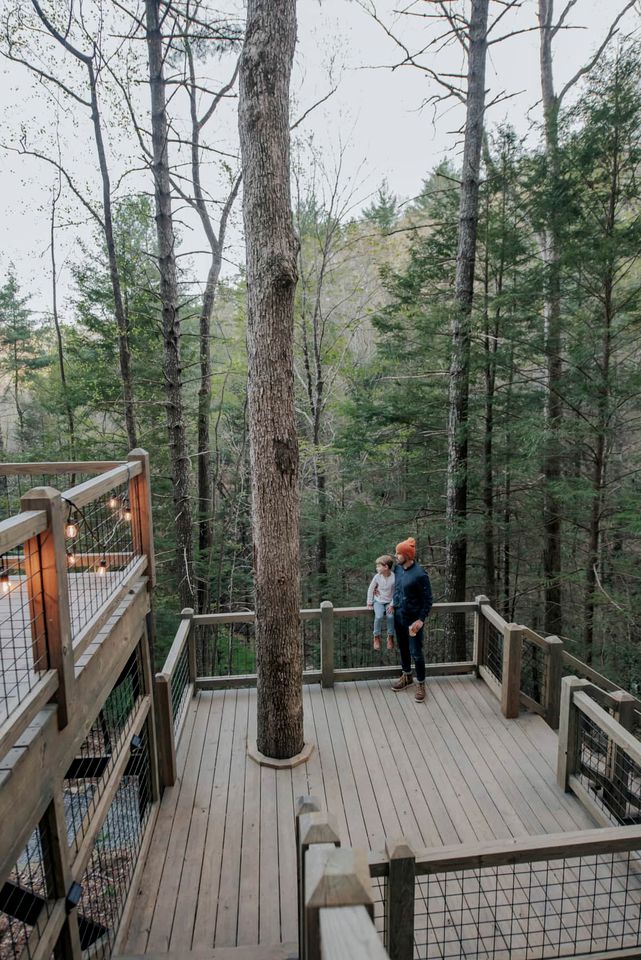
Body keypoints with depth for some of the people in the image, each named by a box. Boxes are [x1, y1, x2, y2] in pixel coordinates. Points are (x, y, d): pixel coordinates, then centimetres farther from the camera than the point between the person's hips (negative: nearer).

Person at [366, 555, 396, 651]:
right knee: (378, 616, -25)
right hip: (378, 601, 1)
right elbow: (370, 589, 1)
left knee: (391, 616, -27)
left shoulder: (394, 577, -16)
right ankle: (377, 637, -2)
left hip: (389, 602, -1)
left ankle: (390, 637, -2)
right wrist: (369, 603, 3)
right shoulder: (377, 576, -10)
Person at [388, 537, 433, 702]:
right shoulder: (398, 568, -3)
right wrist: (393, 603, 6)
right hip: (398, 616, 7)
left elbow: (428, 599, -16)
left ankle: (421, 684, 21)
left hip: (413, 619, -7)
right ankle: (406, 676, 40)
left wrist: (421, 619, -19)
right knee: (403, 648, 21)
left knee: (416, 653, 3)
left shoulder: (420, 574, -24)